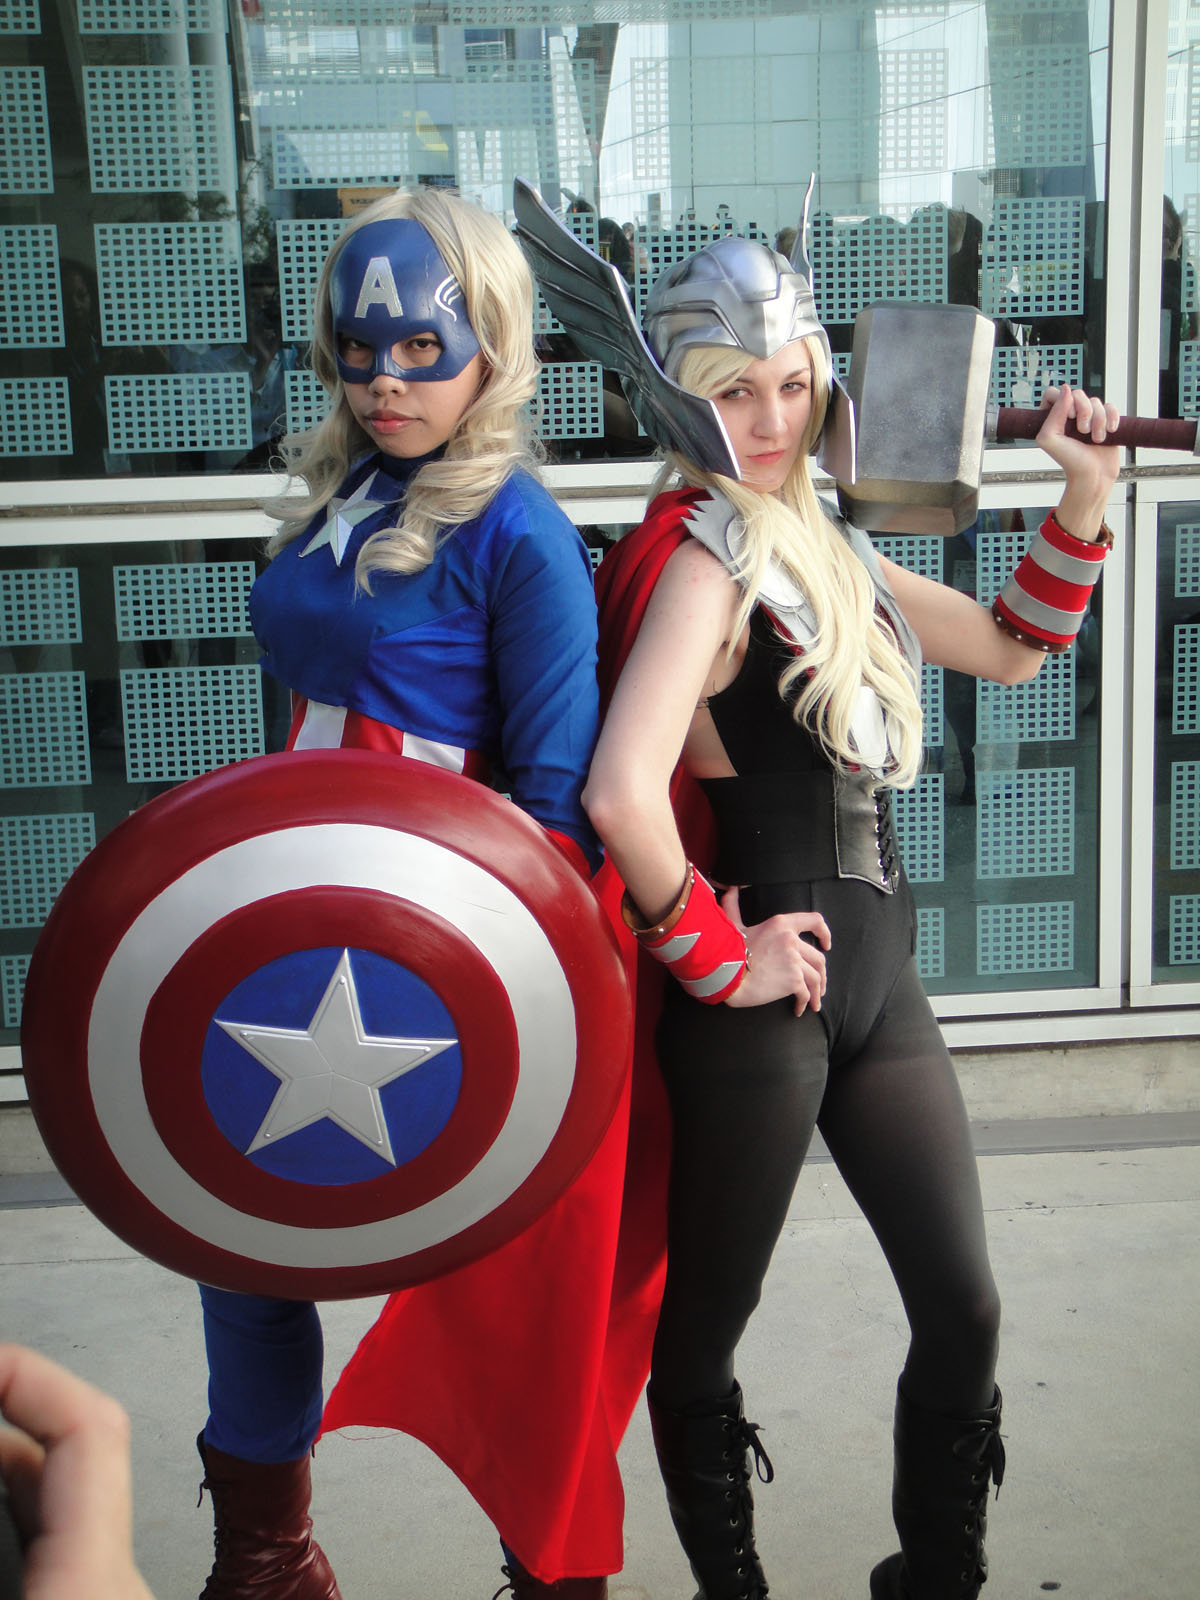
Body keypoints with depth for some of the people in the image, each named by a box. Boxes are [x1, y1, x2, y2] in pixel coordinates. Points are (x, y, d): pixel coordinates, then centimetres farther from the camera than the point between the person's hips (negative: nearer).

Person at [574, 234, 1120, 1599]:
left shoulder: (822, 546, 10)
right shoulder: (702, 553, -16)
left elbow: (1010, 647, 20)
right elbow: (621, 793, -30)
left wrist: (1084, 494, 7)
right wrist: (718, 963, -17)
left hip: (877, 973, 8)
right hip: (762, 999, -8)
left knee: (963, 1311, 11)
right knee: (703, 1325, 10)